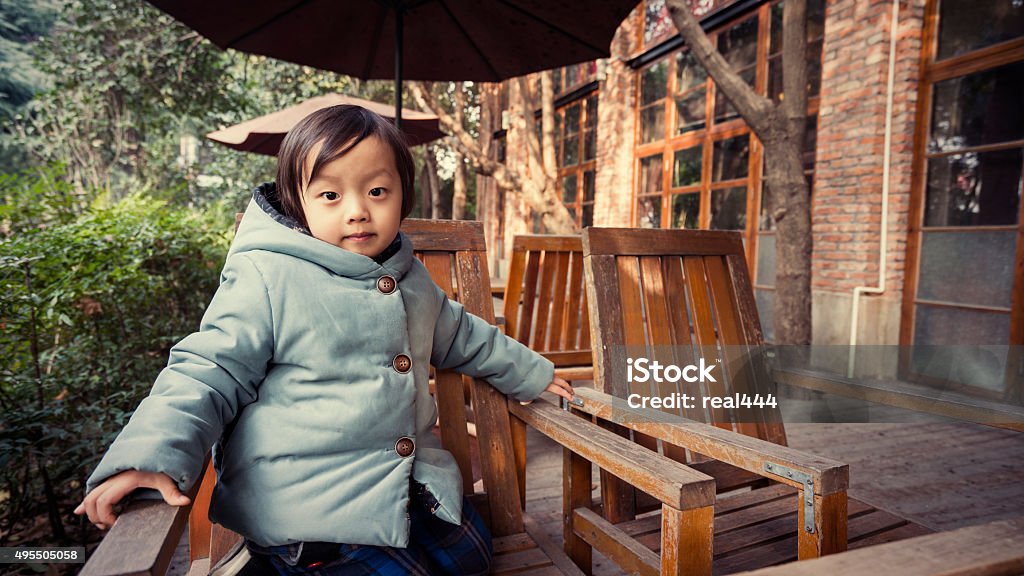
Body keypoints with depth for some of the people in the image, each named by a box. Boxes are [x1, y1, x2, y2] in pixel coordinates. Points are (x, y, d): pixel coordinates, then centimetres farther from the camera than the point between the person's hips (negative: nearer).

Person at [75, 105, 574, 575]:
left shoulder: (411, 280, 7)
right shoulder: (267, 280, -13)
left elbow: (462, 336, 22)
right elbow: (208, 371, -9)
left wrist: (529, 373, 31)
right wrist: (150, 454, -23)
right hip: (304, 504, -7)